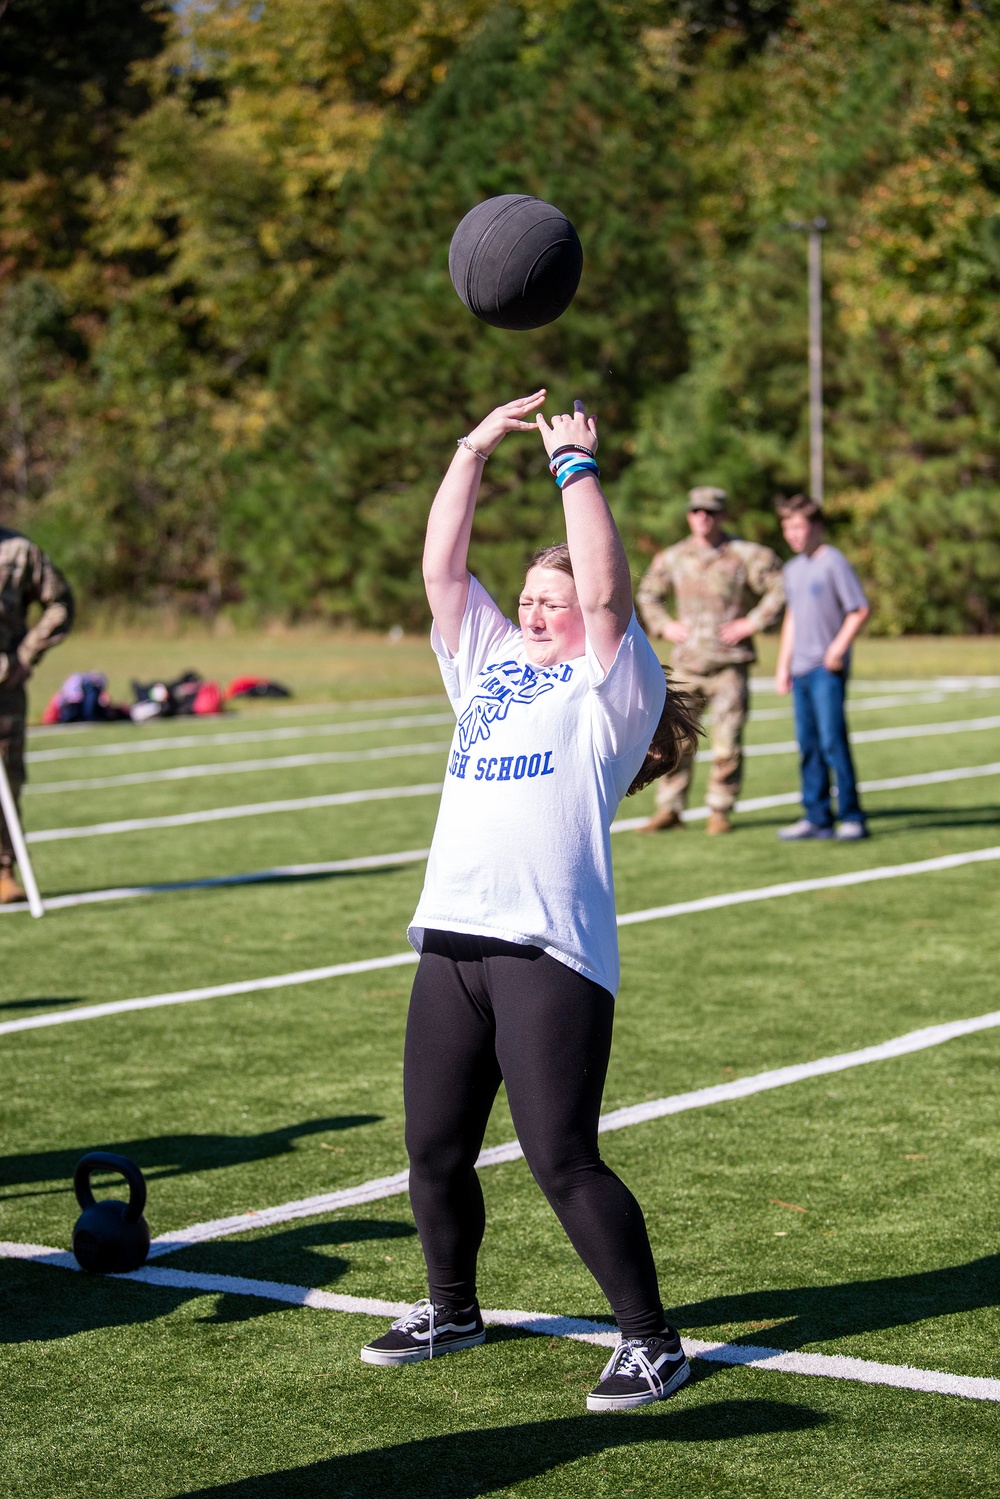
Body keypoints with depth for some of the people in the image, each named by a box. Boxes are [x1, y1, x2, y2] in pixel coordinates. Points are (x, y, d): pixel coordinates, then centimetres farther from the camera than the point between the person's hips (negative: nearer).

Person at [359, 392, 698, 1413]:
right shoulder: (487, 664, 21)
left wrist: (575, 465, -5)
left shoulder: (612, 684, 4)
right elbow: (441, 569, 14)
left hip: (551, 951, -6)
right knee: (434, 1152, 11)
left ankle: (651, 1343, 3)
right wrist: (473, 451, 10)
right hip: (450, 942, 6)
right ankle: (451, 1309, 32)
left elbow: (606, 589, -11)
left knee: (562, 1161, -9)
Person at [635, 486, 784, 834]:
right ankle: (669, 809, 9)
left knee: (727, 743, -2)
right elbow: (647, 594, 25)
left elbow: (780, 587, -3)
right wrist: (664, 626, 10)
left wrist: (753, 622, -8)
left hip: (730, 665, -3)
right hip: (686, 664, 3)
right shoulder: (672, 558, 8)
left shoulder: (745, 555, -4)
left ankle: (720, 811, 10)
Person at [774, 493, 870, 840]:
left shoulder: (834, 562, -7)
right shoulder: (792, 569, 16)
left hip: (827, 669, -7)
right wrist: (783, 665, 22)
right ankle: (817, 818, 12)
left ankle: (852, 817, -6)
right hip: (801, 669, 7)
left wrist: (838, 647, -18)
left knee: (832, 742, -11)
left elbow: (860, 610, -10)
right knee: (808, 744, 7)